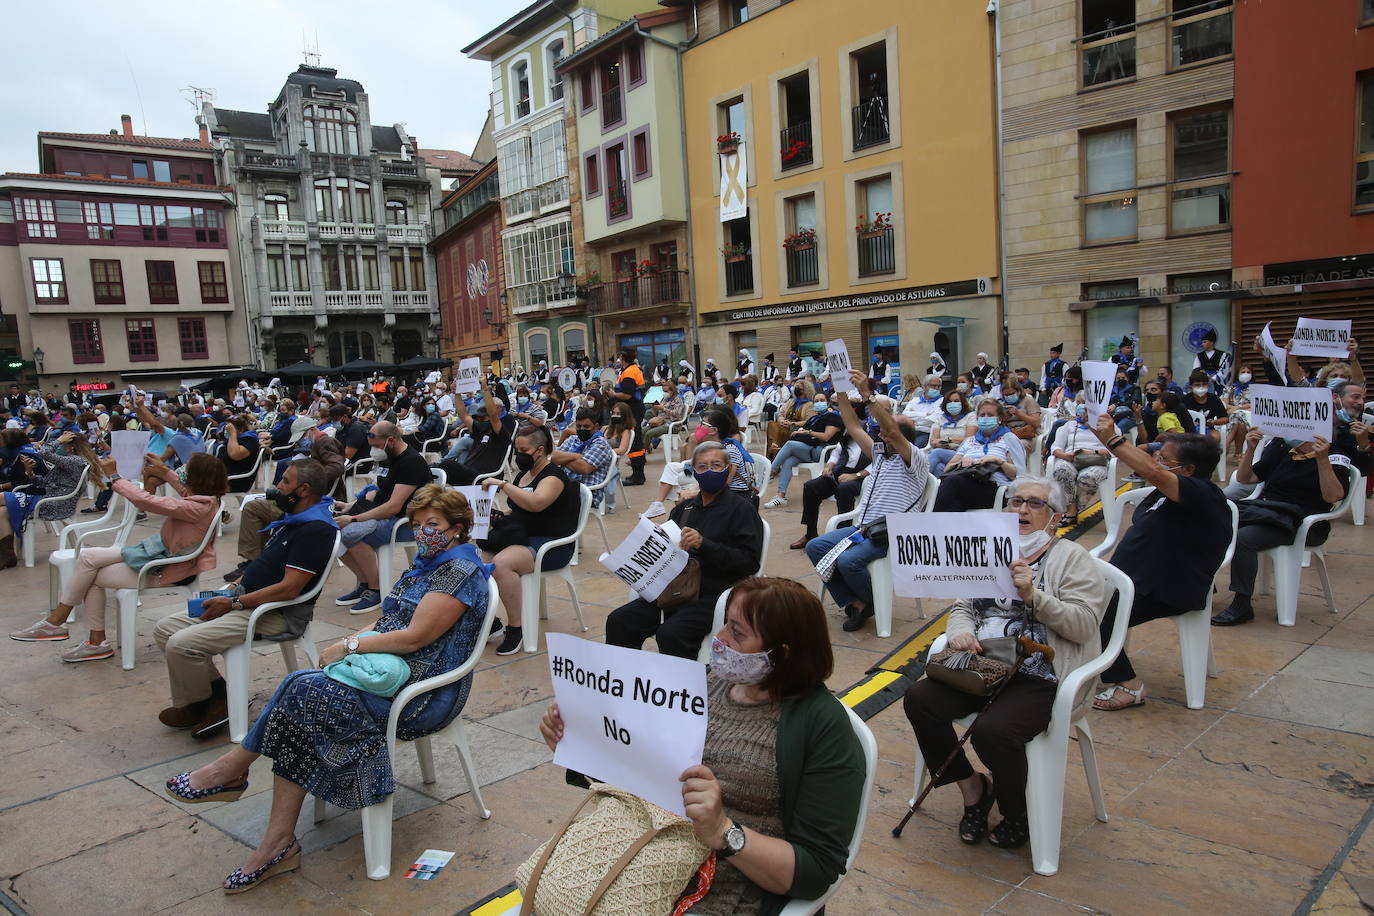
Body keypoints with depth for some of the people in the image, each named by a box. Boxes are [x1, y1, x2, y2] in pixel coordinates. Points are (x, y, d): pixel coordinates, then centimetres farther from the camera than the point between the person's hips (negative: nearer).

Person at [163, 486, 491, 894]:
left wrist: (350, 646, -12)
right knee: (297, 722, -14)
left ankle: (232, 769, 1)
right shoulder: (426, 563, 17)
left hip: (423, 693, -9)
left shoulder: (460, 572, -13)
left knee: (303, 690, -22)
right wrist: (351, 639, 1)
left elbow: (414, 637, -19)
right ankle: (279, 844, -12)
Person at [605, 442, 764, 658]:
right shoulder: (684, 508, 21)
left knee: (671, 633, -31)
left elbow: (749, 561, -11)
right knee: (619, 621, -13)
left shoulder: (741, 509, 0)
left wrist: (704, 545, -20)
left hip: (713, 596, -6)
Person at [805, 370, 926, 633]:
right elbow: (854, 427, 17)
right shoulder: (879, 453, 20)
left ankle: (870, 602, 0)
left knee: (848, 561, -32)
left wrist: (867, 395, -28)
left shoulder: (914, 459, -4)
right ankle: (854, 602, -6)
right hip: (861, 527, 9)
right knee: (815, 547, -10)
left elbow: (893, 431, -22)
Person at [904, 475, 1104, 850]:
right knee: (918, 699, -19)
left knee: (992, 731, -31)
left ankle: (1017, 814, 4)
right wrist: (960, 630, -6)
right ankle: (973, 788, 5)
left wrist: (1033, 596, -20)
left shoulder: (1072, 558, 3)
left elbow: (1085, 625, -8)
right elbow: (962, 606, 17)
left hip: (1039, 677, -5)